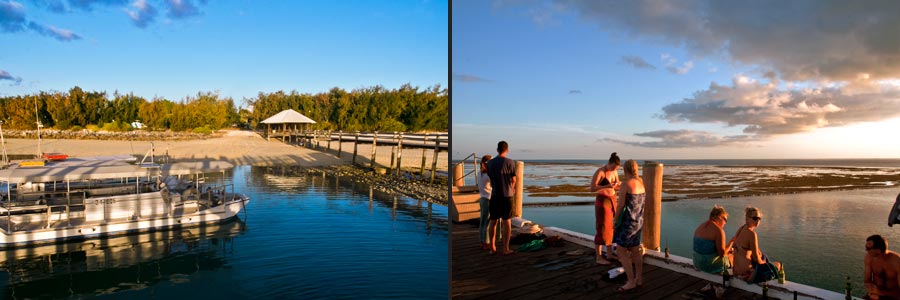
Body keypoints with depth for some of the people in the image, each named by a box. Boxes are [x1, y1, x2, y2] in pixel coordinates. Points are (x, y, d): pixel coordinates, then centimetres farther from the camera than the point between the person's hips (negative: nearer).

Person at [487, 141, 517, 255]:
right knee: (507, 221, 6)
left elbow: (491, 179, 8)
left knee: (493, 221, 10)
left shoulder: (490, 163, 2)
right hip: (507, 195, -3)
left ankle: (493, 247, 16)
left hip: (494, 195, 3)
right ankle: (505, 248, 9)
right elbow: (513, 180, -4)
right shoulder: (510, 162, -9)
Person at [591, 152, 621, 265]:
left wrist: (620, 185, -10)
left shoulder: (614, 172, 6)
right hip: (602, 201, -8)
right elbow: (592, 188, -23)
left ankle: (609, 254, 24)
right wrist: (607, 186, -33)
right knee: (602, 229, -5)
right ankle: (599, 258, 3)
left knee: (610, 228, 13)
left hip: (612, 201, 8)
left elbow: (617, 187, 14)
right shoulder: (600, 171, -18)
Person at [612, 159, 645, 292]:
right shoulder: (641, 181, 5)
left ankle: (631, 281, -2)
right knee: (635, 250, 17)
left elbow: (620, 205, -17)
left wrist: (615, 221, -5)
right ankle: (638, 279, 24)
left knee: (620, 251, -2)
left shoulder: (625, 184, -19)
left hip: (628, 221, -9)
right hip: (638, 220, 9)